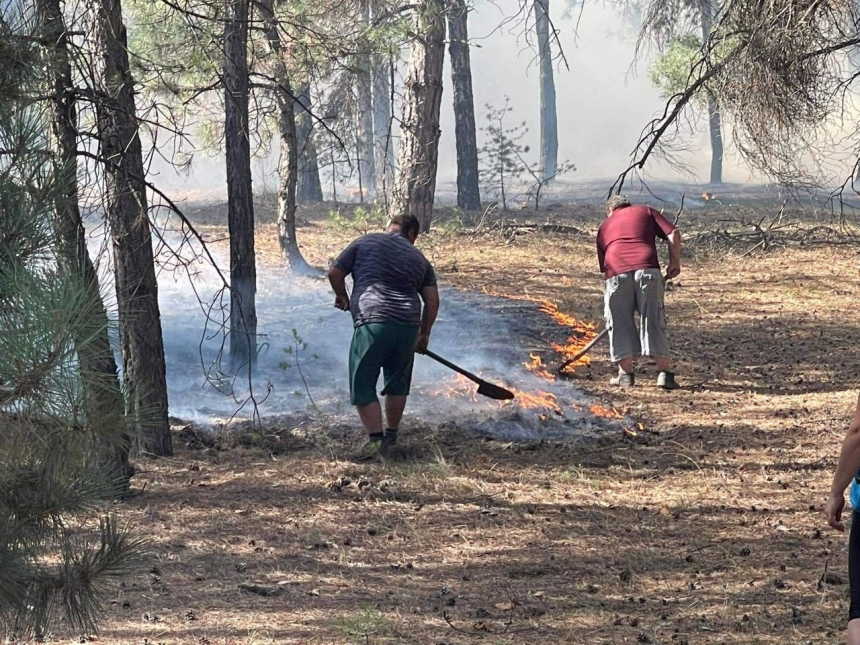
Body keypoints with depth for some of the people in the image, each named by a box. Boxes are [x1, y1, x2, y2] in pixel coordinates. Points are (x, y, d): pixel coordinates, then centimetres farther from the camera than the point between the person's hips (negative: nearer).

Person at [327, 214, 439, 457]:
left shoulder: (365, 243, 9)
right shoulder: (419, 259, 17)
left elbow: (335, 273, 8)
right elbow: (432, 299, 10)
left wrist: (342, 296, 27)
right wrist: (424, 334, 21)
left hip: (372, 322, -4)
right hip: (407, 326, 4)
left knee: (362, 385, 3)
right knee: (397, 382, 22)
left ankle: (375, 439, -5)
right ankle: (391, 435, 32)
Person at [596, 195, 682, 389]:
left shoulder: (604, 226, 30)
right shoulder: (645, 212, 27)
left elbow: (603, 268, 32)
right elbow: (673, 234, 11)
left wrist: (606, 299, 38)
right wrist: (675, 261, 16)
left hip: (616, 273, 1)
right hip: (647, 268, 0)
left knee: (621, 324, 12)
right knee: (653, 322, 4)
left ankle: (626, 373, 14)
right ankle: (665, 373, 1)